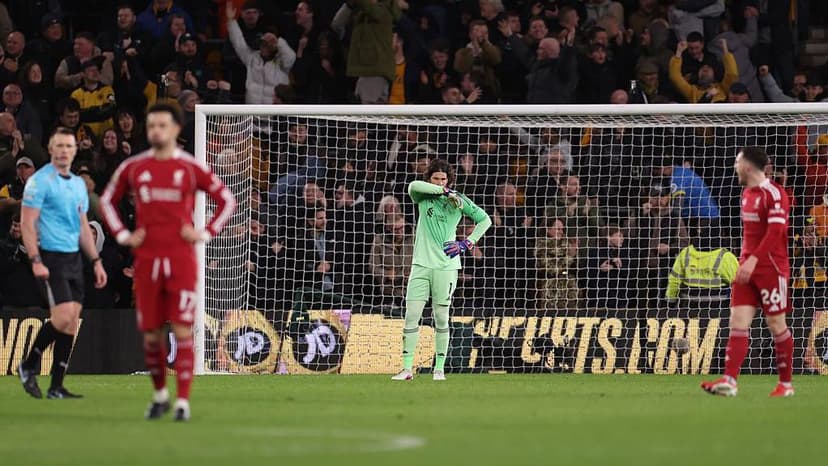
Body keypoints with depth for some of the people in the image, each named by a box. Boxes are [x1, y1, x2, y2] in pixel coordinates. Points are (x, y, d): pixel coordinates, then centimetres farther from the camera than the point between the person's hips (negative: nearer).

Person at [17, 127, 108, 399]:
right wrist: (35, 261, -19)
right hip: (51, 258, -7)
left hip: (73, 259, 7)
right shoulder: (39, 181, -6)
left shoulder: (78, 184, 16)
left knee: (71, 324, 2)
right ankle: (29, 366, 2)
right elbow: (27, 223, -11)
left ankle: (56, 387, 5)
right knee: (63, 317, -17)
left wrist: (96, 262, 16)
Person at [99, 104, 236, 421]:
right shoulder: (133, 167, 7)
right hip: (147, 259, 2)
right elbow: (107, 201, 20)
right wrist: (122, 236, 8)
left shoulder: (190, 168, 1)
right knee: (151, 334, 6)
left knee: (182, 331, -8)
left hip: (181, 259, -2)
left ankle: (183, 401, -6)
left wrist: (206, 234, -1)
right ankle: (160, 395, 24)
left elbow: (227, 200, 9)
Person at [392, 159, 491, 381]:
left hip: (446, 266, -1)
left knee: (441, 319, 1)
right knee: (411, 317, -5)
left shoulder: (459, 200, 3)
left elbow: (485, 219, 3)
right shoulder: (423, 197, 5)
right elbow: (414, 186, -18)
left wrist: (466, 243, -8)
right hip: (421, 264, 1)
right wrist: (444, 191, -20)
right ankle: (407, 368, -4)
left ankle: (439, 368, 7)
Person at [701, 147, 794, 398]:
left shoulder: (773, 193, -13)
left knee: (776, 325, 0)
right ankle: (729, 381, -13)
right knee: (738, 321, -4)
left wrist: (753, 260, -29)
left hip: (771, 268, -8)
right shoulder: (747, 193, 14)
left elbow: (775, 232, -23)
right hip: (747, 267, 8)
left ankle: (786, 384, 11)